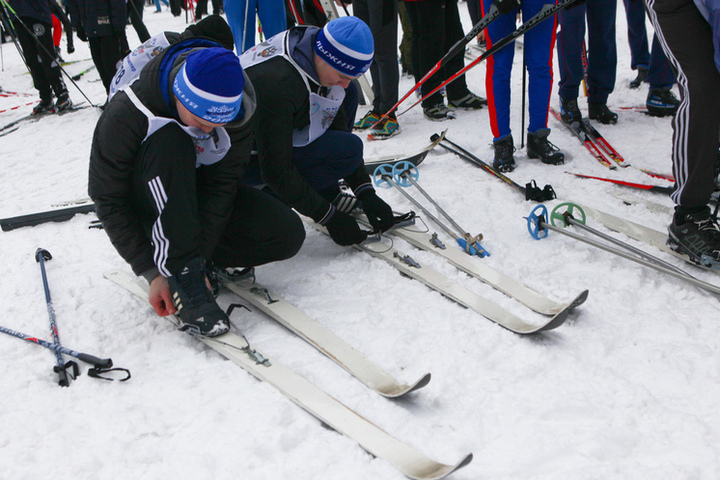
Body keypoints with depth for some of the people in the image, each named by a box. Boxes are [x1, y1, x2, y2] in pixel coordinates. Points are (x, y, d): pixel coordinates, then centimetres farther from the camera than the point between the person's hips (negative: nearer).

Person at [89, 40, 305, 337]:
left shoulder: (236, 109, -22)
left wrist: (201, 257, -28)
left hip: (201, 195, 3)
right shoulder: (126, 113, -30)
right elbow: (108, 199, -23)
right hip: (151, 202, -3)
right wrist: (152, 272, -25)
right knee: (168, 141, -37)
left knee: (287, 235, -18)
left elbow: (221, 185, -20)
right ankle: (182, 277, -33)